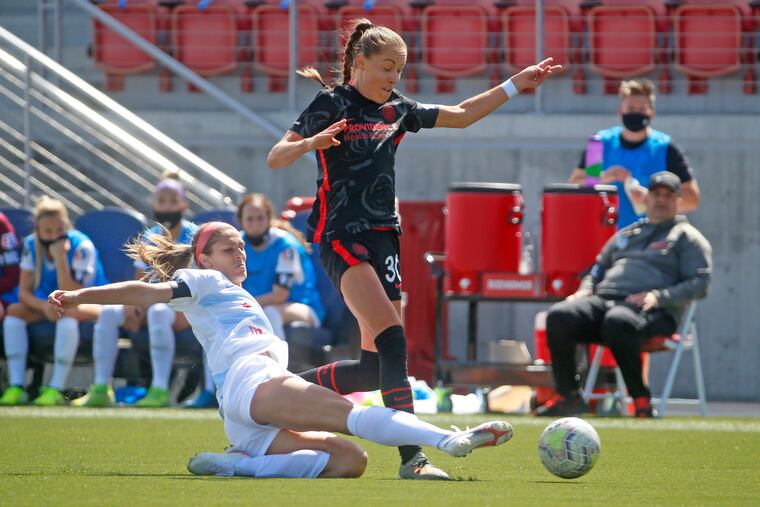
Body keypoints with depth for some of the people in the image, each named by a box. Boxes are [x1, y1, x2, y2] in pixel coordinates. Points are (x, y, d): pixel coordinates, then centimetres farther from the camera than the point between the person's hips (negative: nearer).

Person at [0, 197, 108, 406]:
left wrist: (60, 258, -35)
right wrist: (44, 305, -30)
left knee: (68, 312, -38)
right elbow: (24, 292, -9)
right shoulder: (31, 245, -8)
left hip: (90, 304, -5)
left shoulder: (81, 247, -22)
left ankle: (56, 389, -41)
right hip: (51, 306, 5)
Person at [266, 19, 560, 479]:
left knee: (377, 366, 1)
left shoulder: (397, 110, 15)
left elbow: (460, 115, 26)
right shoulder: (331, 105, -3)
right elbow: (275, 158, -7)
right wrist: (310, 143, -28)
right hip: (342, 236, -8)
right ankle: (412, 456, -28)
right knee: (392, 340, -22)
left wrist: (514, 86, 20)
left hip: (383, 237, 8)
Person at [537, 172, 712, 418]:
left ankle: (641, 400, -30)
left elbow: (699, 284, 1)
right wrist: (585, 291, 13)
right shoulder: (626, 234, 32)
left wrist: (658, 297, -15)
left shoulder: (687, 237, 13)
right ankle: (567, 396, -17)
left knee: (617, 322, -41)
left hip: (653, 313, -6)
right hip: (603, 300, 6)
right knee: (559, 316, -23)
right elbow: (599, 268, 37)